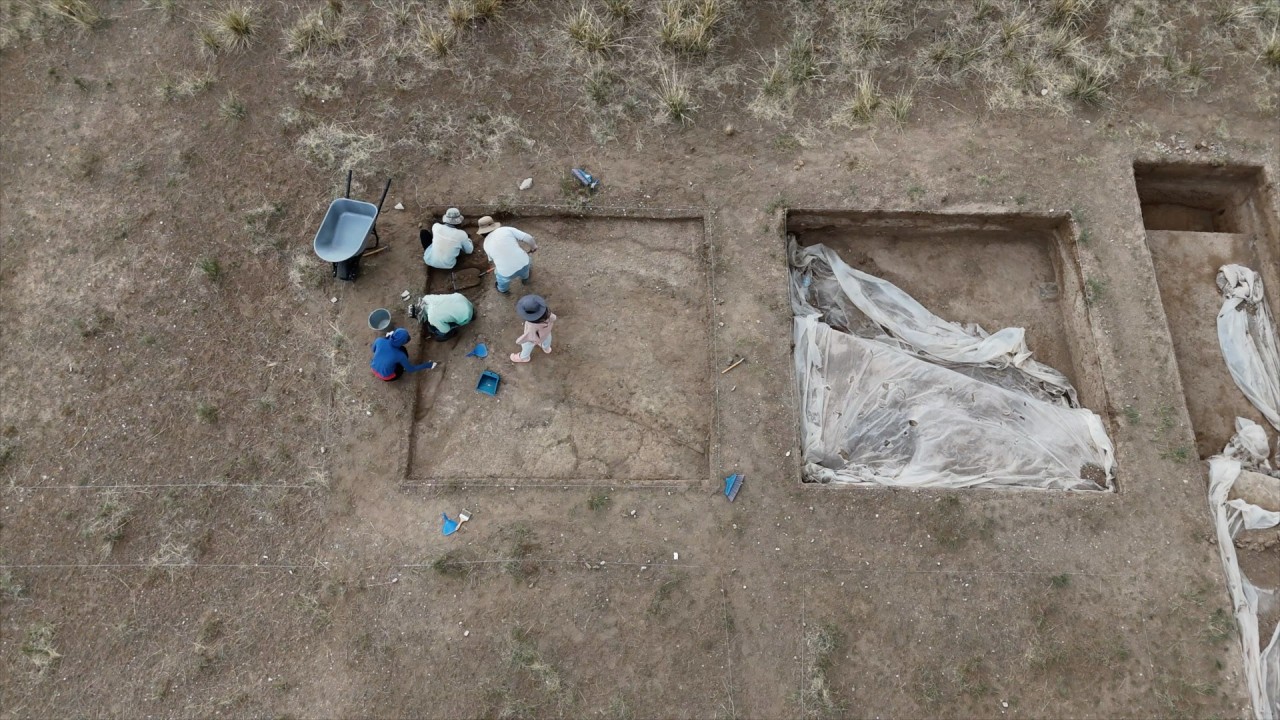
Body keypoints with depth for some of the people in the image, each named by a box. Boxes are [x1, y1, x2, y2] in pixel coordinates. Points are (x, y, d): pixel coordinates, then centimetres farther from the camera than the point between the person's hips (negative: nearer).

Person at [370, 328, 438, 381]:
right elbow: (410, 369, -14)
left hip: (374, 369, 3)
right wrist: (429, 365, -8)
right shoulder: (400, 355, -31)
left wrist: (387, 337, 4)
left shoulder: (379, 340, -25)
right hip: (386, 377, -3)